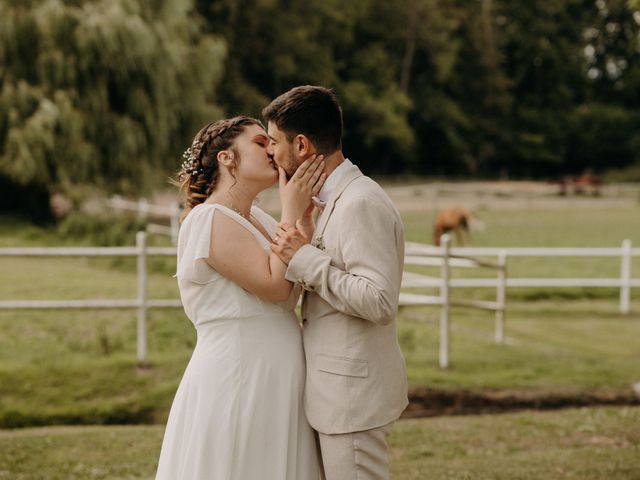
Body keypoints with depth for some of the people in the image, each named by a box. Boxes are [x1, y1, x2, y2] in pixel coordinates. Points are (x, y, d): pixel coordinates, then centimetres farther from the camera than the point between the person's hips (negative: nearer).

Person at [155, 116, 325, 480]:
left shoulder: (257, 218, 14)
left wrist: (305, 210, 1)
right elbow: (275, 285, -20)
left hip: (271, 387, 9)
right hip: (235, 383, -9)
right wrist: (291, 210, -13)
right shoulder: (210, 219, -13)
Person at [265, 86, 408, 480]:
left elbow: (379, 301, -26)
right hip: (342, 388, 10)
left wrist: (306, 260, -22)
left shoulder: (362, 204, -19)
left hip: (353, 392, -10)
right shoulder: (336, 200, 13)